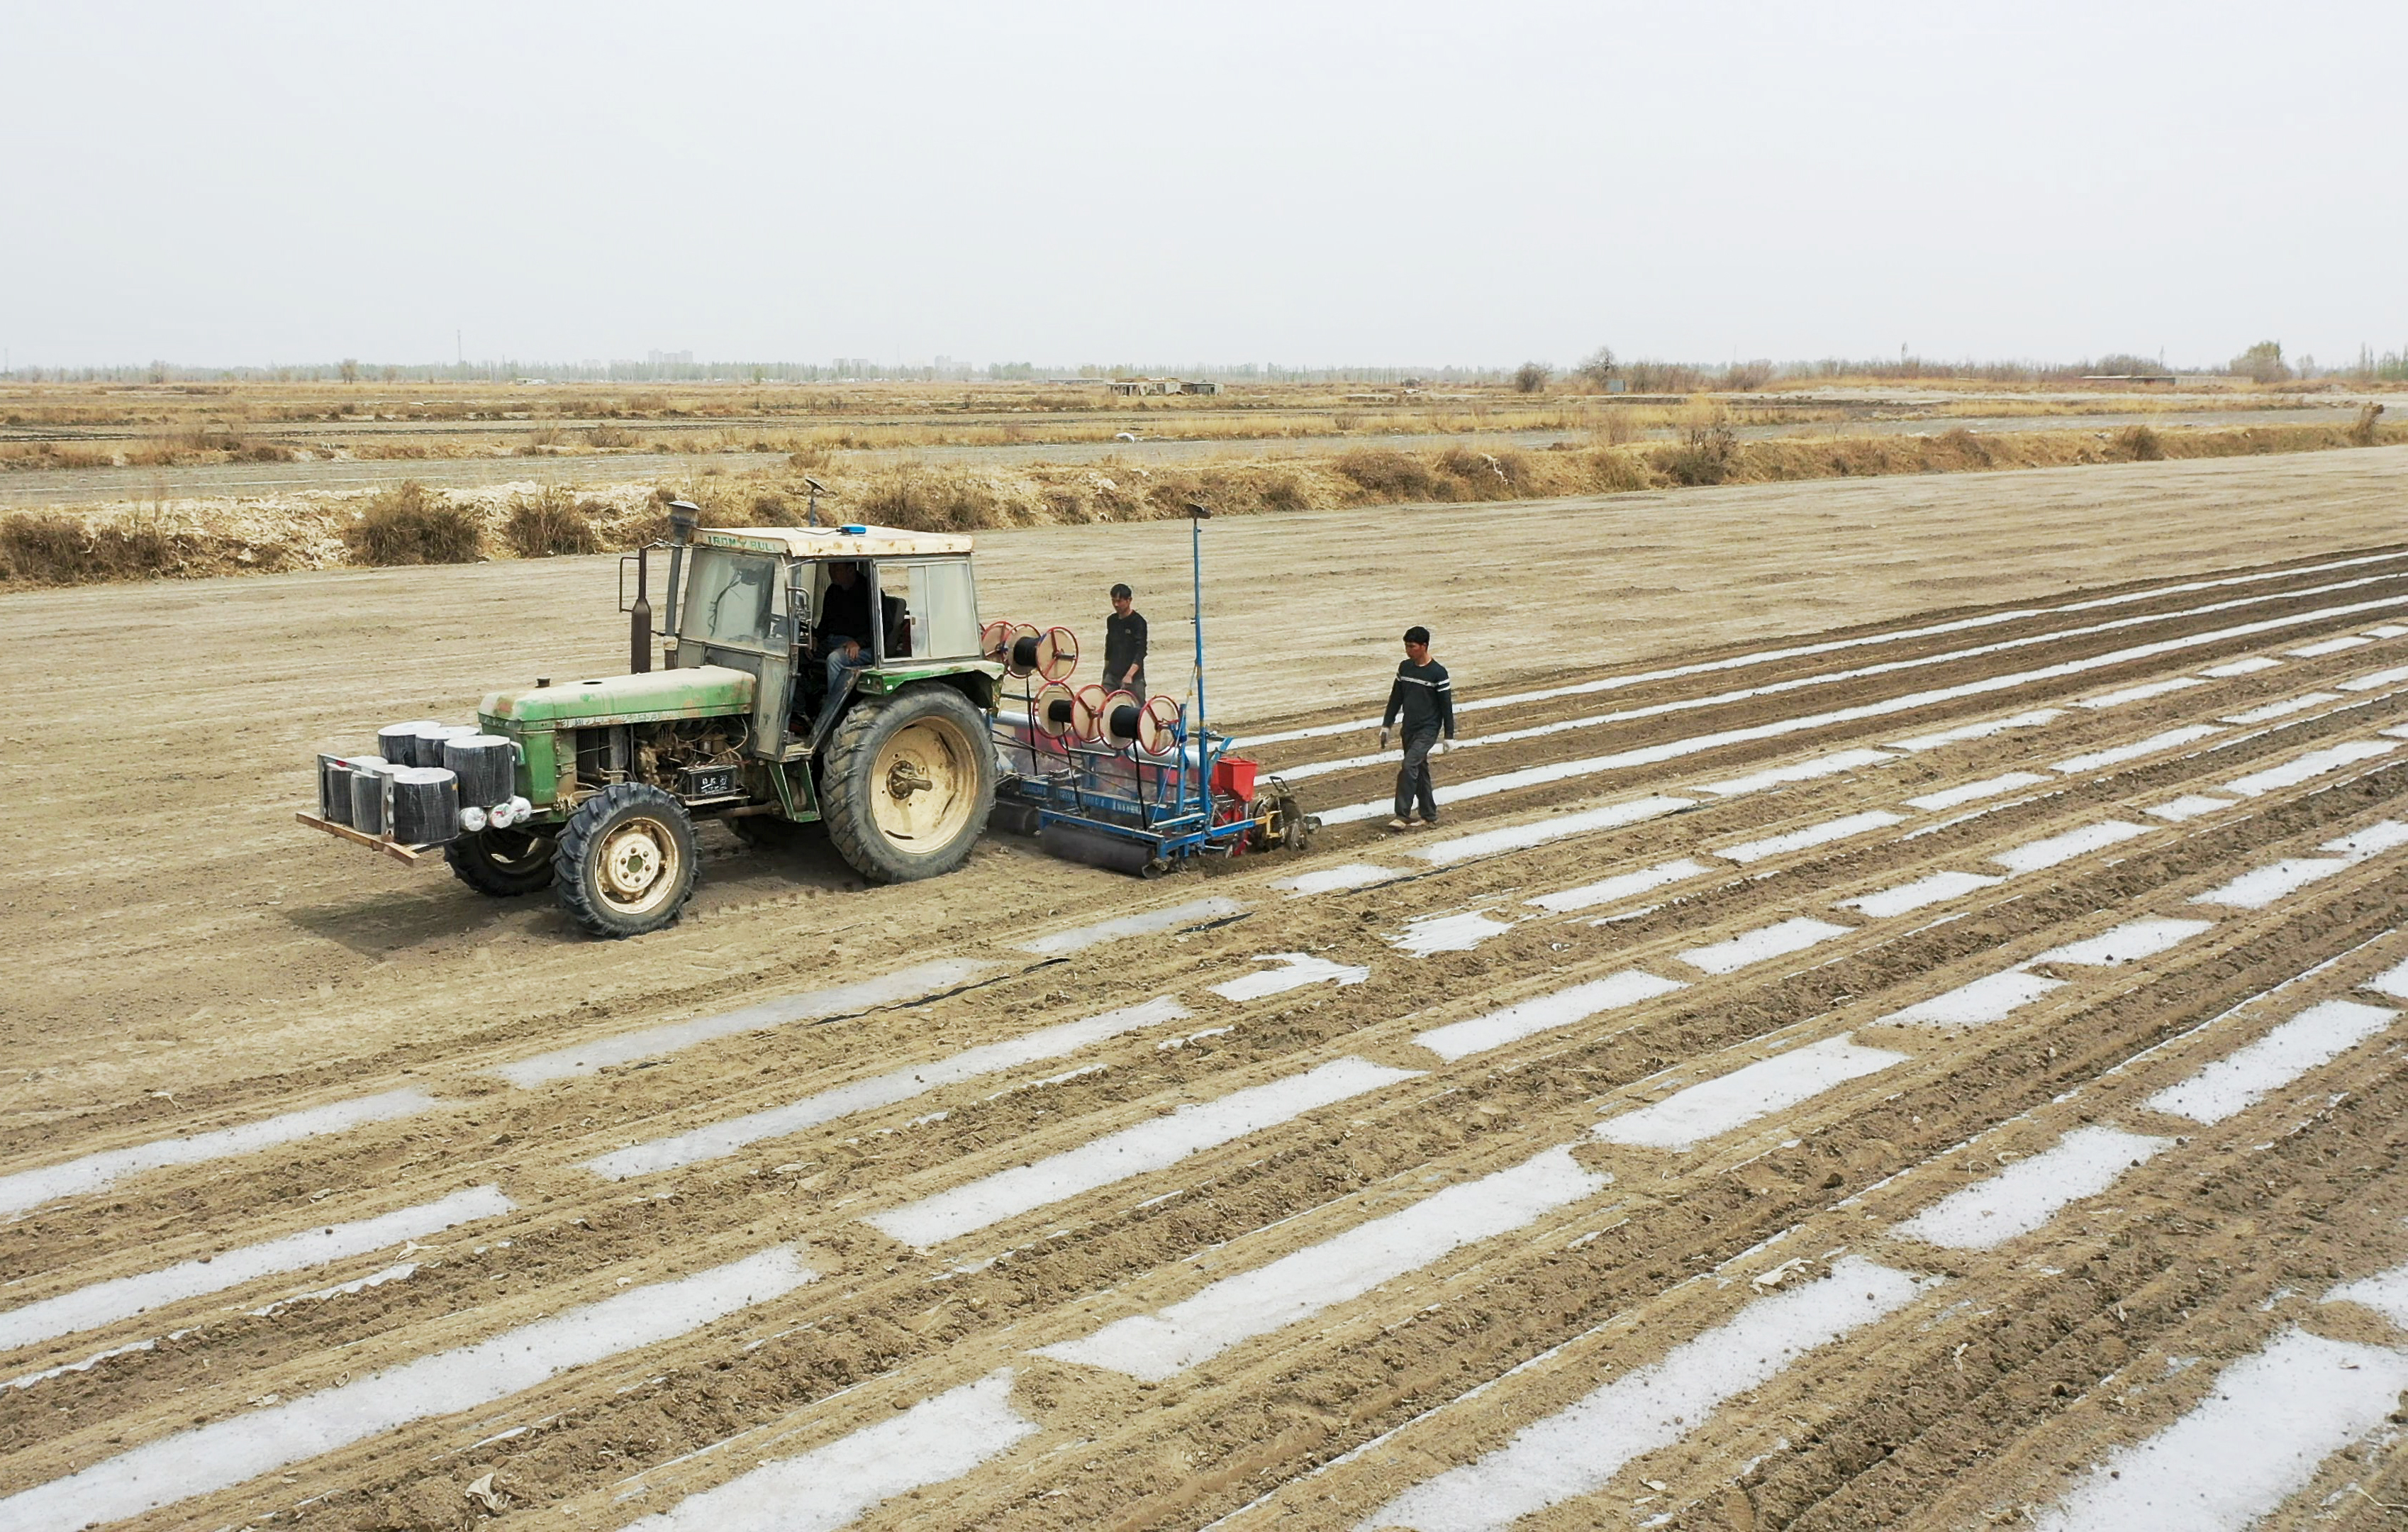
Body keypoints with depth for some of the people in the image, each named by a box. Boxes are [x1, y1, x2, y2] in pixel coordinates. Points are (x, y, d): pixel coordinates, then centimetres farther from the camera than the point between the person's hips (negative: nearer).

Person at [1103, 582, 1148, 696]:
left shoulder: (1138, 622, -9)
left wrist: (1129, 675, -28)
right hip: (1112, 675, 6)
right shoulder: (1112, 620, 11)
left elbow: (1141, 652, -17)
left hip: (1134, 677, -6)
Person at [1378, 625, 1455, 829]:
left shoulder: (1438, 673, -12)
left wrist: (1448, 736, -7)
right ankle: (1428, 814, 23)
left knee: (1409, 766, -19)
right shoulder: (1404, 668, 6)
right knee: (1419, 770, 12)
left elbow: (1447, 706, -8)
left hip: (1428, 730, -6)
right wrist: (1386, 726, 13)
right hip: (1409, 729, 6)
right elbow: (1395, 699, 14)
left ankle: (1403, 816, -17)